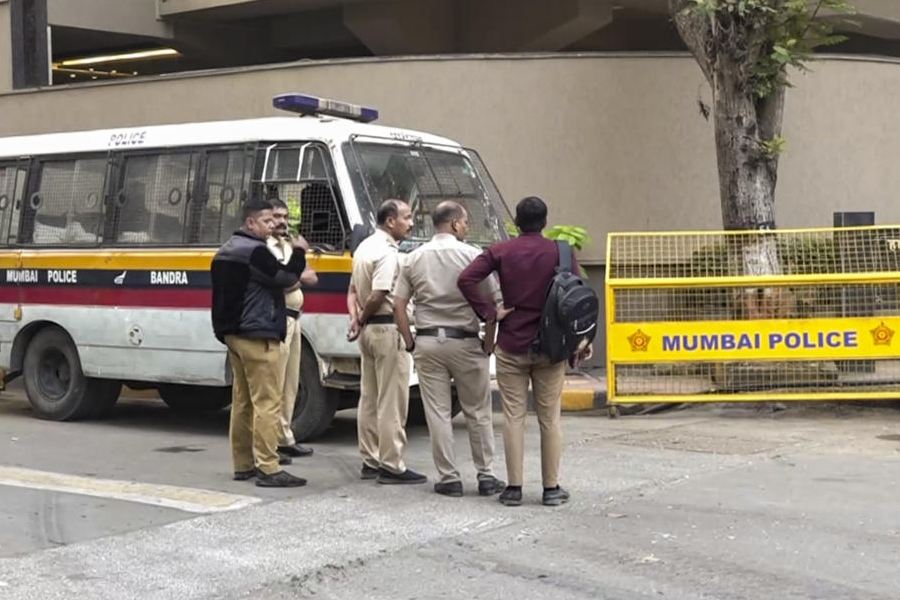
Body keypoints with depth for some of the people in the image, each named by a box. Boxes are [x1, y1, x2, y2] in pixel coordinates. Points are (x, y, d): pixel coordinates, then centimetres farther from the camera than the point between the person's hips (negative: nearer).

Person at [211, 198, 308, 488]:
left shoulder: (226, 251, 17)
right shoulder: (255, 251, -15)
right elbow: (285, 278, -15)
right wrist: (299, 254, 0)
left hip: (233, 334, 10)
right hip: (257, 336, -10)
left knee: (242, 401, 13)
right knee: (267, 402, -10)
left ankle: (243, 464, 17)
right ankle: (268, 469, -13)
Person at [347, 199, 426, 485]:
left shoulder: (364, 246, 14)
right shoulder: (387, 252, -17)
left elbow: (353, 290, 16)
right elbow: (378, 296, -23)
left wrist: (355, 319, 3)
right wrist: (362, 318, -7)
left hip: (368, 330, 10)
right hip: (387, 328, -10)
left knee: (369, 398, 13)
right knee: (391, 402, -4)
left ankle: (370, 461, 20)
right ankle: (391, 466, -2)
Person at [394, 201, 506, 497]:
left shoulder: (414, 259, 6)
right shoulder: (472, 256, -5)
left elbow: (398, 305, 4)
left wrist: (410, 342, 9)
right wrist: (489, 341, 2)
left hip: (427, 342, 3)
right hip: (465, 341, -2)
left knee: (437, 413, 6)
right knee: (478, 412, 8)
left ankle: (448, 478, 7)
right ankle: (486, 476, 12)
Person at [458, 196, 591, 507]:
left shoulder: (501, 251, 0)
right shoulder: (560, 252, -1)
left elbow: (466, 278, -13)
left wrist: (487, 312, -6)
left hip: (511, 346, 0)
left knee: (513, 417, 4)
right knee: (549, 418, 7)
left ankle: (514, 488, 5)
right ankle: (552, 488, 10)